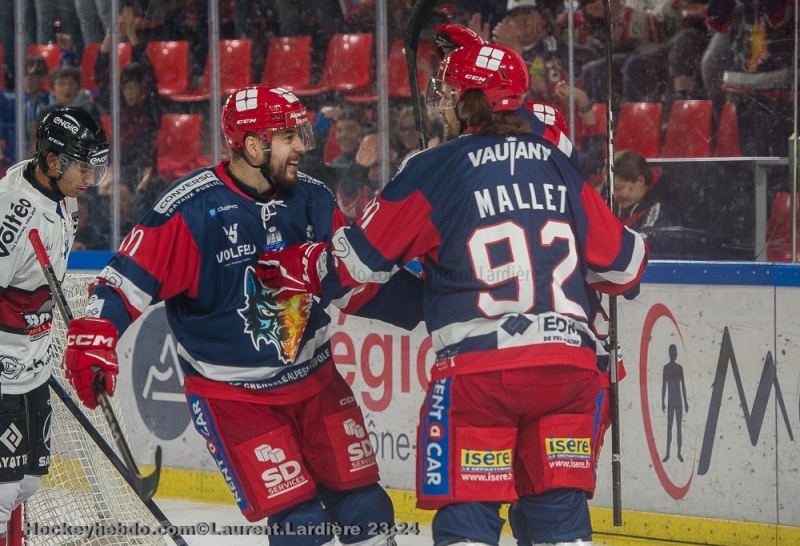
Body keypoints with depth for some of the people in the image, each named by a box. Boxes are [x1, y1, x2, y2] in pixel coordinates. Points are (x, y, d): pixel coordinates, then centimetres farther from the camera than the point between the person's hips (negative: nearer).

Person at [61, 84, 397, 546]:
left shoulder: (312, 199, -2)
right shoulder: (192, 209, -19)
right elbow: (131, 275, -16)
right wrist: (94, 335, -27)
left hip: (314, 376, 6)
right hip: (231, 394, -6)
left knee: (365, 509, 5)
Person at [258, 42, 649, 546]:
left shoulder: (434, 171, -1)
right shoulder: (557, 166, 11)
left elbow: (362, 256, 5)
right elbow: (621, 260, 13)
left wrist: (300, 269, 23)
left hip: (478, 366, -4)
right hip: (569, 364, 4)